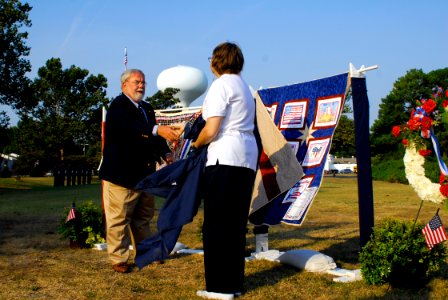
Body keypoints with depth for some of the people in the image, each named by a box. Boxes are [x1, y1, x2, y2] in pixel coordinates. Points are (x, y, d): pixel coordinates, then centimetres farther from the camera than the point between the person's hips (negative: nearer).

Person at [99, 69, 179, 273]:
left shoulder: (147, 108, 16)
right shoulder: (118, 105, -10)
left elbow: (154, 136, 15)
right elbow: (128, 127, -30)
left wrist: (165, 153, -5)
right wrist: (158, 130, -42)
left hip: (144, 174, 8)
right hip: (121, 174, -8)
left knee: (143, 218, 18)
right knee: (119, 218, -1)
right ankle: (119, 259, 9)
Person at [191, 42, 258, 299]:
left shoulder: (221, 85, -6)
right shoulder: (244, 86, 20)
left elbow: (211, 130, -12)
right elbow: (234, 122, 14)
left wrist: (196, 144, 6)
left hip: (225, 158, -9)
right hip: (248, 158, 9)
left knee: (217, 223, -3)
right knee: (236, 223, 12)